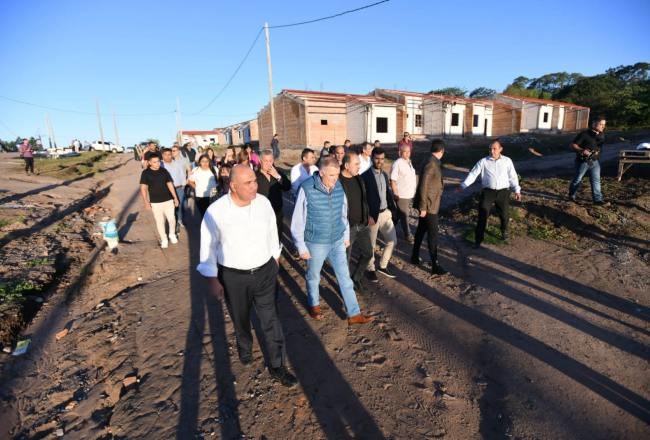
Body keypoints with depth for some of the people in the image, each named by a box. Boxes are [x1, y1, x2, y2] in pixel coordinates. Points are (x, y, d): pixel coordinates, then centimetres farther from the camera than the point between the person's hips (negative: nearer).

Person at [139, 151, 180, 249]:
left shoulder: (164, 171, 2)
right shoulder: (145, 173, -7)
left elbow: (170, 184, 7)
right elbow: (143, 188, -8)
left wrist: (175, 198, 6)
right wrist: (146, 202, -14)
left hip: (168, 200, 2)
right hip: (155, 202, -2)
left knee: (172, 219, 8)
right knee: (159, 222, 6)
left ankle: (172, 235, 34)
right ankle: (164, 239, 22)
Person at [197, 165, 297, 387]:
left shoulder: (264, 202, -8)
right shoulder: (216, 211, -19)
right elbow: (208, 247, -9)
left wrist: (274, 260, 14)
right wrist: (213, 280, -6)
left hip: (265, 272, 2)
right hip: (233, 277, -1)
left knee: (271, 321, 6)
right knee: (240, 319, 22)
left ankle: (277, 366, 25)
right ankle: (245, 348, 53)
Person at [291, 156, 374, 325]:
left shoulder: (339, 187, -6)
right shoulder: (307, 189, -20)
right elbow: (298, 221, -14)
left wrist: (346, 235, 15)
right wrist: (301, 247, -11)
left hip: (337, 241, 4)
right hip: (316, 243, -4)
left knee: (345, 277, 9)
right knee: (313, 277, 18)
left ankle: (354, 314, 22)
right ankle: (313, 304, 44)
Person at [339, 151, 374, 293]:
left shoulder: (358, 178, 5)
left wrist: (367, 215, 16)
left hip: (362, 225, 7)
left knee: (367, 253, 14)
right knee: (345, 259, 9)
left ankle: (356, 278, 36)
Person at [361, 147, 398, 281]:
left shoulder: (384, 175, 10)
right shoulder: (365, 176, -13)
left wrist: (392, 209, 6)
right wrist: (367, 216, -17)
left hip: (385, 213, 7)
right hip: (372, 215, -7)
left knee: (392, 240, 11)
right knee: (371, 245, 6)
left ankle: (383, 266, 28)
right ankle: (370, 269, 26)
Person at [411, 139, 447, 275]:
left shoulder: (434, 163, 10)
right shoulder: (431, 164, -20)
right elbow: (423, 187, -24)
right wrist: (423, 207, -23)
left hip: (429, 205, 10)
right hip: (429, 206, -10)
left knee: (421, 231, 18)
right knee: (433, 235, -4)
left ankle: (415, 257, 30)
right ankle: (435, 266, 4)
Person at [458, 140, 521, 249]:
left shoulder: (507, 161, 7)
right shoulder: (483, 161, 2)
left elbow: (513, 176, 10)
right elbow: (473, 174, -5)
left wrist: (517, 190, 5)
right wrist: (463, 185, -16)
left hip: (503, 192, 2)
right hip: (488, 191, -1)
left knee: (504, 214, 14)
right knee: (483, 215, -4)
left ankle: (504, 231, 46)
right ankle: (478, 239, 4)